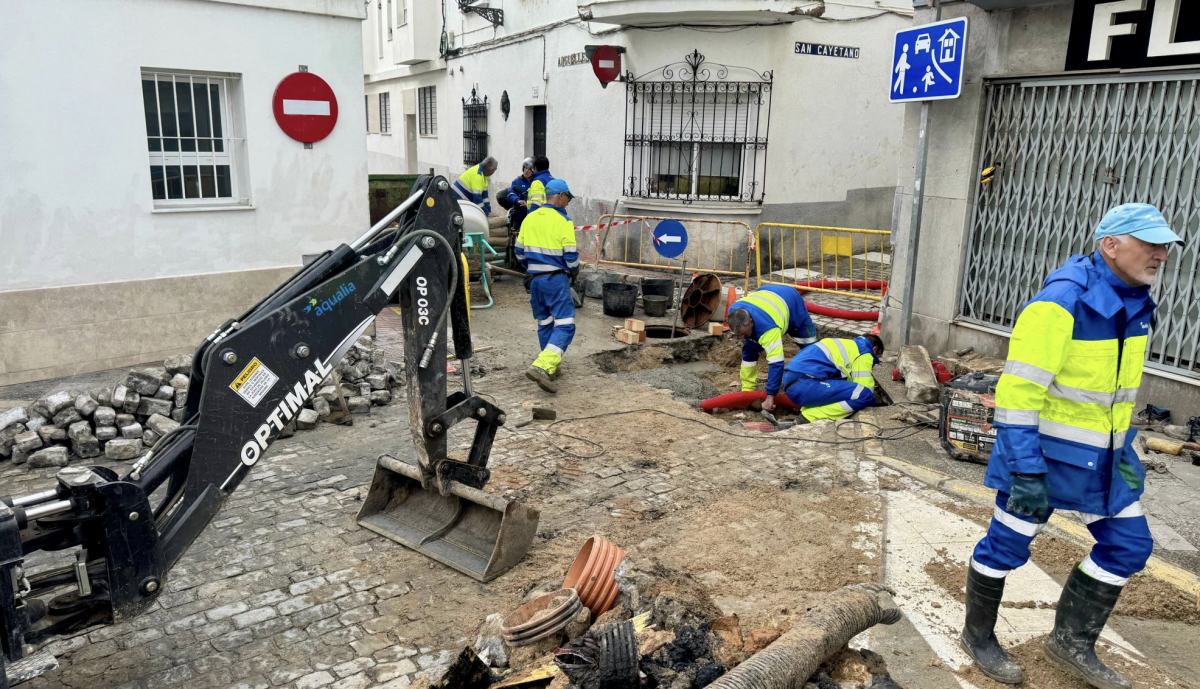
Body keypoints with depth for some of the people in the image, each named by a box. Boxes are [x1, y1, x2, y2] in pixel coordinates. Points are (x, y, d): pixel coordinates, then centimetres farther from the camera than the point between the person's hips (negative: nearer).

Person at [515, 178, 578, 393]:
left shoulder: (529, 218, 7)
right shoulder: (563, 221, -11)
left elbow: (519, 251, 12)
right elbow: (571, 255, -12)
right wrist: (574, 271, 9)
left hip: (535, 279, 7)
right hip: (556, 280, -7)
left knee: (545, 324, 18)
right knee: (565, 325, -6)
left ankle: (551, 369, 25)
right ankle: (542, 367, -22)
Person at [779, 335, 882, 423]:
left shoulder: (849, 345, 31)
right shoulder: (864, 353, 5)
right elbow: (864, 388, -3)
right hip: (804, 385, -9)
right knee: (864, 395, -13)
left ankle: (807, 408, 7)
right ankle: (810, 416, -14)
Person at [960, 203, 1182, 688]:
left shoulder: (1134, 304, 4)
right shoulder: (1061, 302, -24)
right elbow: (1018, 389, -26)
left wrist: (1124, 451, 18)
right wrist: (1025, 470, -27)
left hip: (1101, 455, 9)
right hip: (1046, 448, -8)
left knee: (1128, 545, 13)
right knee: (1007, 545, 6)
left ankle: (1071, 641, 29)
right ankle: (978, 637, 27)